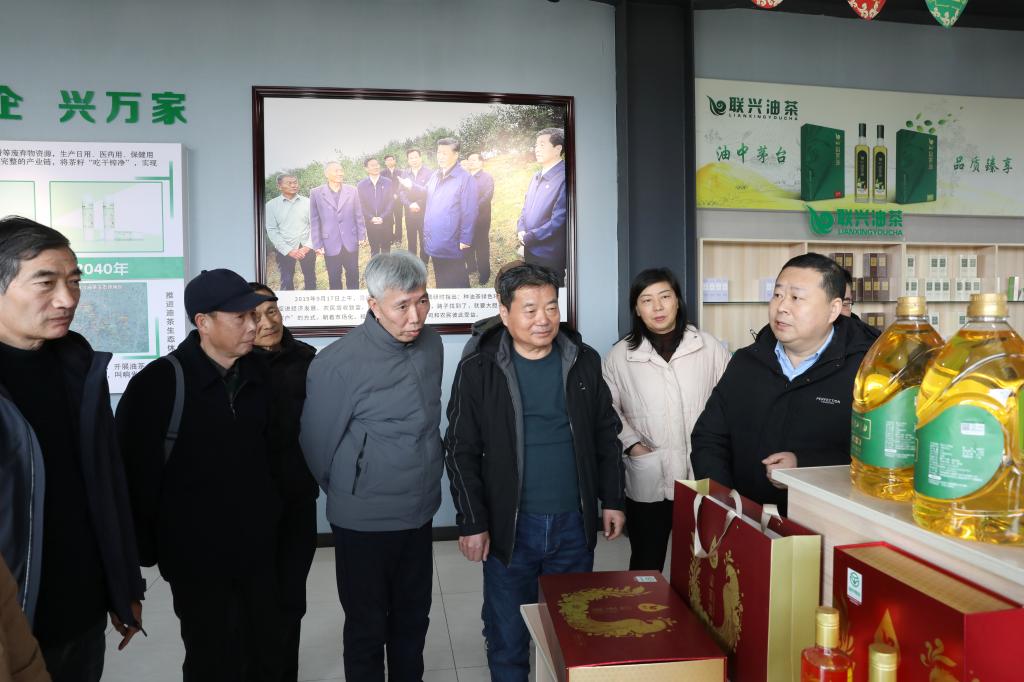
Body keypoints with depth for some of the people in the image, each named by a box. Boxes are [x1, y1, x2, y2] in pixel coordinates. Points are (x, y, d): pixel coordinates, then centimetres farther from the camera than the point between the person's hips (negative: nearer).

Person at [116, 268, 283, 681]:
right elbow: (134, 472, -11)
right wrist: (145, 547, -8)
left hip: (258, 546, 5)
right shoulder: (160, 383, -14)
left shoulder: (258, 375, 2)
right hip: (197, 555, -4)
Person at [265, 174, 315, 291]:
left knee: (310, 280, 7)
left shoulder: (307, 202, 3)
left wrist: (307, 247, -9)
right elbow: (272, 231, -3)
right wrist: (289, 251, -10)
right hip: (285, 250, -1)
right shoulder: (271, 205, 0)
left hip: (307, 248, 1)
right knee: (286, 282, 0)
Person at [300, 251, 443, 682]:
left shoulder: (430, 343, -2)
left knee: (413, 621, 20)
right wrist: (348, 495, 5)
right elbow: (318, 445, -10)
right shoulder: (338, 363, -21)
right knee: (367, 628, 12)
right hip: (365, 522, -5)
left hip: (420, 513, 5)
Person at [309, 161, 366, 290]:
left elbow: (358, 215, 7)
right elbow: (314, 221, -1)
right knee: (334, 278, 8)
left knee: (353, 275, 12)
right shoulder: (316, 193, -3)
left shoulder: (351, 190, 2)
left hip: (351, 242, 2)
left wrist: (361, 236, 3)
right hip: (330, 244, -2)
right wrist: (317, 244, -4)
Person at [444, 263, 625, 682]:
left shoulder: (584, 361, 1)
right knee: (508, 635, 11)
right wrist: (471, 523, -8)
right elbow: (461, 452, -5)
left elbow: (606, 435, 9)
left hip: (575, 523, 3)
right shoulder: (478, 370, -8)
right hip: (509, 526, -2)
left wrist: (612, 501, 7)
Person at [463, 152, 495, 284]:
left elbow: (488, 195, -11)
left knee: (482, 246, -1)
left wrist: (475, 208, -19)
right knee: (467, 244, 7)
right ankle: (471, 267, 23)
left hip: (480, 217, -4)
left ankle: (484, 273, 7)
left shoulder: (487, 177, 1)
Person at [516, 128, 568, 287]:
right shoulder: (537, 177, 12)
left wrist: (528, 237, -13)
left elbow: (558, 221, -20)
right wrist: (521, 230, 0)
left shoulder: (563, 179, -17)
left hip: (549, 256, -8)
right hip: (530, 250, 8)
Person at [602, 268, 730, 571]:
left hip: (703, 477, 1)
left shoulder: (708, 347, 1)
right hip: (648, 481, 0)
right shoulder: (620, 355, 0)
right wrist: (631, 443, -7)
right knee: (646, 565, 12)